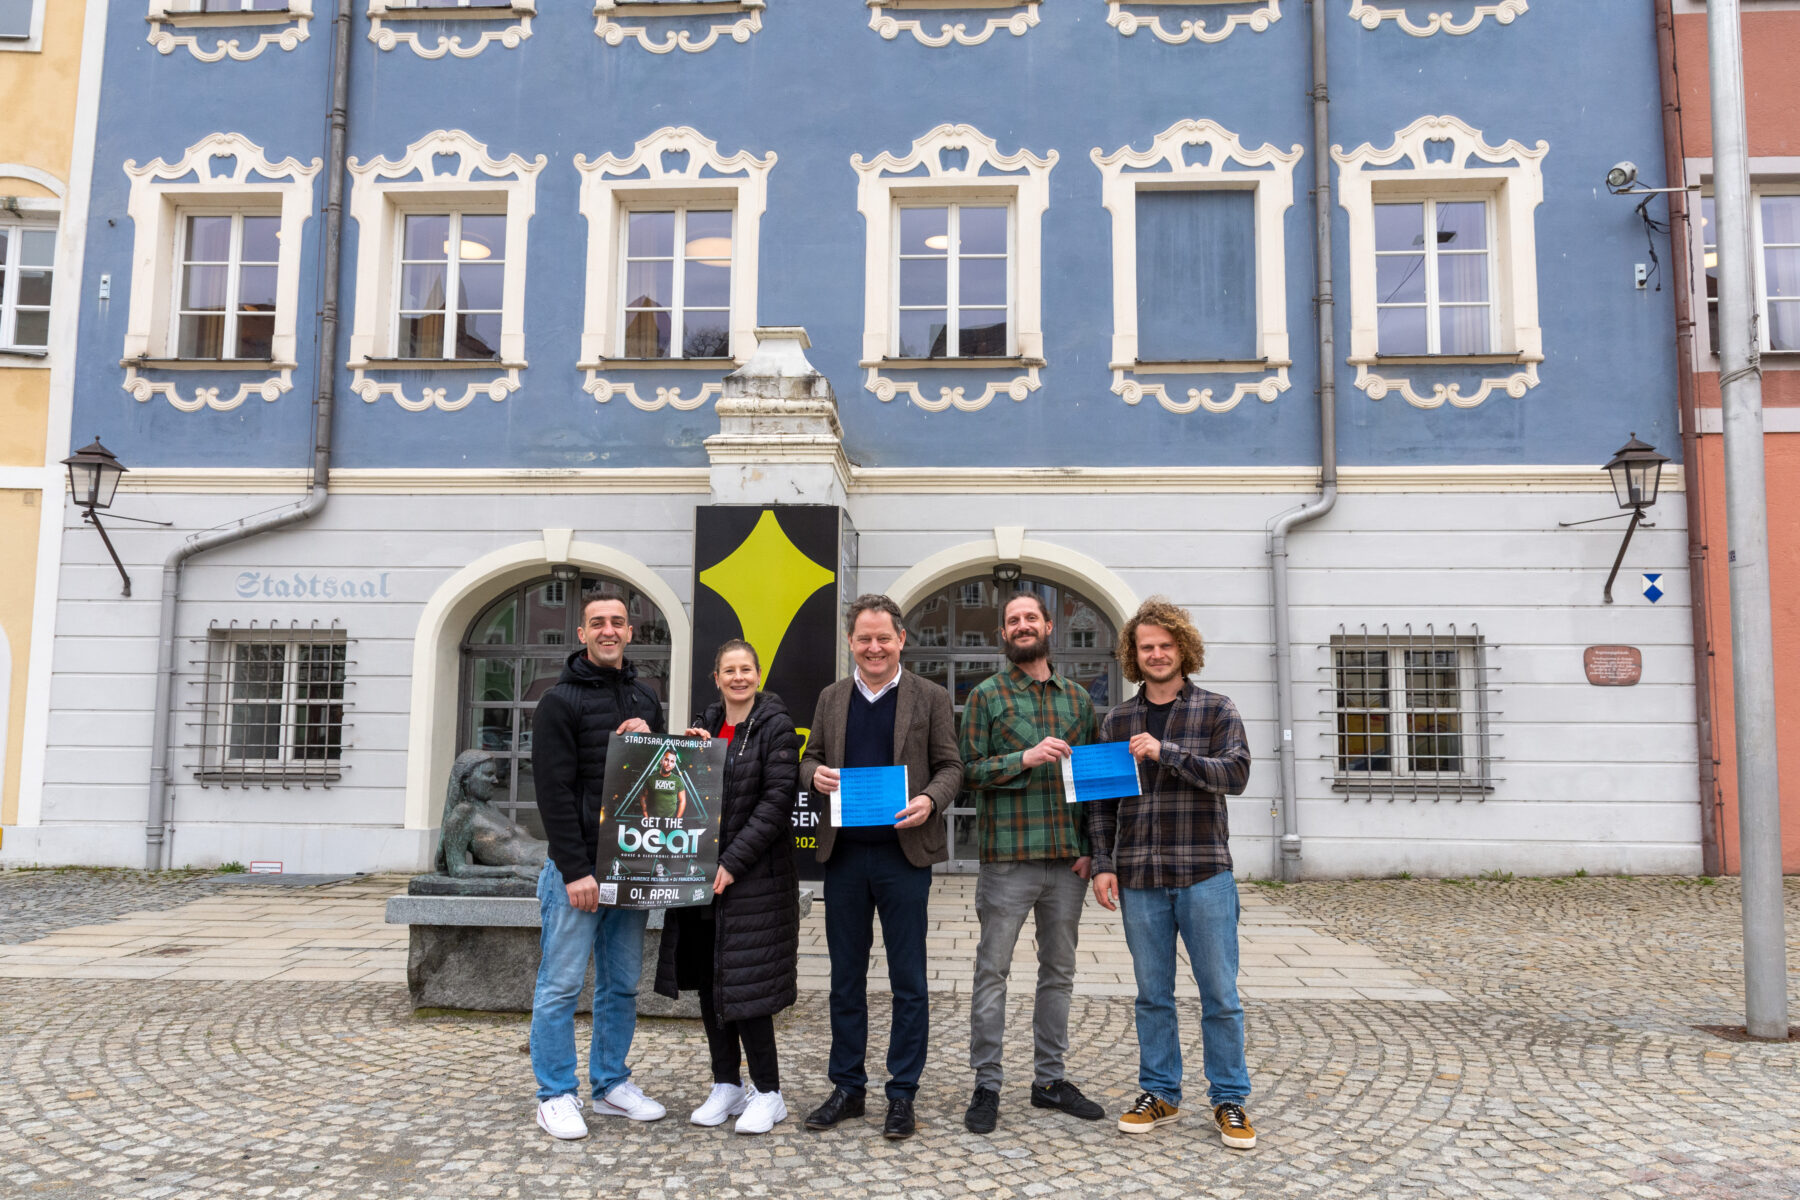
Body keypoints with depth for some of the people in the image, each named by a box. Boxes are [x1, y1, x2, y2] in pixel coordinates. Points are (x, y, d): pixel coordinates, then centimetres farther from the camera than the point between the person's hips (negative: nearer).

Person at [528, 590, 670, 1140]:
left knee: (622, 985, 13)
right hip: (576, 868, -6)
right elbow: (554, 792, -12)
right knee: (561, 986, 1)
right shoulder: (561, 701, -6)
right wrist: (576, 871, -17)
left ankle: (612, 1084, 24)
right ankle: (556, 1095, 12)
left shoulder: (646, 700, 13)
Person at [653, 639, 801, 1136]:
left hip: (754, 875, -6)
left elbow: (776, 800, -14)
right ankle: (727, 1085, 24)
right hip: (701, 871, 7)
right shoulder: (706, 724, 13)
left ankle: (768, 1092, 10)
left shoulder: (776, 727, -7)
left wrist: (733, 862, -18)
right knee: (708, 981, 10)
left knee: (743, 983, -4)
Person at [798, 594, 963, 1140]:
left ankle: (902, 1095, 16)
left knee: (908, 982, 4)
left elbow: (950, 766, 1)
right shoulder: (831, 698, 11)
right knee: (845, 979, 12)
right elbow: (811, 758, 16)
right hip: (843, 854, 3)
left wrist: (930, 800, -18)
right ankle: (847, 1088, 25)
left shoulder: (930, 698, 2)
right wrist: (814, 774, -7)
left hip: (904, 854, -3)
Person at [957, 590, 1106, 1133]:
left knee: (1059, 971, 12)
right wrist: (1027, 759, -19)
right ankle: (986, 1085, 12)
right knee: (992, 971, 1)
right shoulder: (986, 695, 1)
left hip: (1068, 859, 4)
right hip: (1007, 857, -4)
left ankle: (1049, 1079, 24)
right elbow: (970, 769, -5)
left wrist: (1090, 849, 4)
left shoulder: (1077, 698, 12)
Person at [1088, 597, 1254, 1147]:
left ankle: (1229, 1101, 18)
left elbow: (1236, 773, -12)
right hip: (1138, 877, 2)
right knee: (1152, 995, 11)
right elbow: (1102, 797, 9)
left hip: (1204, 873, -2)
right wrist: (1103, 864, 1)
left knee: (1220, 994, 4)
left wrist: (1165, 752, -20)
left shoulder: (1217, 710, 2)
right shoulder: (1117, 720, 9)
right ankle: (1160, 1094, 24)